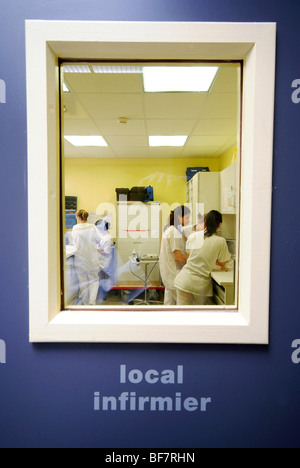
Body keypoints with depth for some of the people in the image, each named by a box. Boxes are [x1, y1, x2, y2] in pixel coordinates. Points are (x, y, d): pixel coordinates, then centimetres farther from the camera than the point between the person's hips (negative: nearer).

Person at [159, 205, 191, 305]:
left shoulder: (169, 229, 13)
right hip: (173, 272, -10)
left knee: (170, 301, 16)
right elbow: (177, 256, -20)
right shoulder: (174, 231, -18)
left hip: (168, 271, 10)